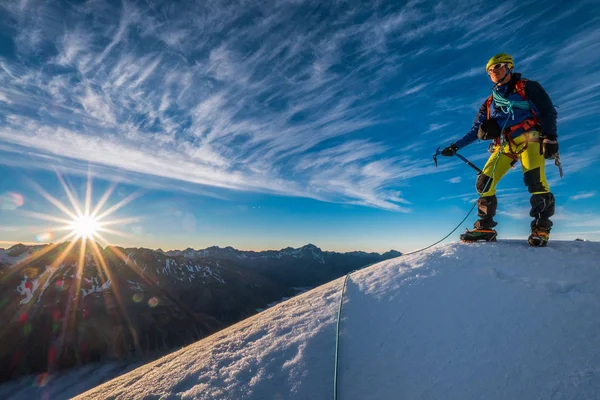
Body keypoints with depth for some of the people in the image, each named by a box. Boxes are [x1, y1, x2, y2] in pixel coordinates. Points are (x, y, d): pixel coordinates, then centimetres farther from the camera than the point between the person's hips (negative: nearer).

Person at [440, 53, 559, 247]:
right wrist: (455, 146, 10)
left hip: (528, 138, -4)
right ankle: (485, 227, -6)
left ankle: (541, 227, -13)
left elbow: (548, 112, 3)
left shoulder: (527, 87, 11)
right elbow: (475, 131, 21)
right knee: (484, 182, -11)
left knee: (535, 180, -23)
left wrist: (550, 138, -12)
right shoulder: (490, 102, 22)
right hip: (504, 146, 4)